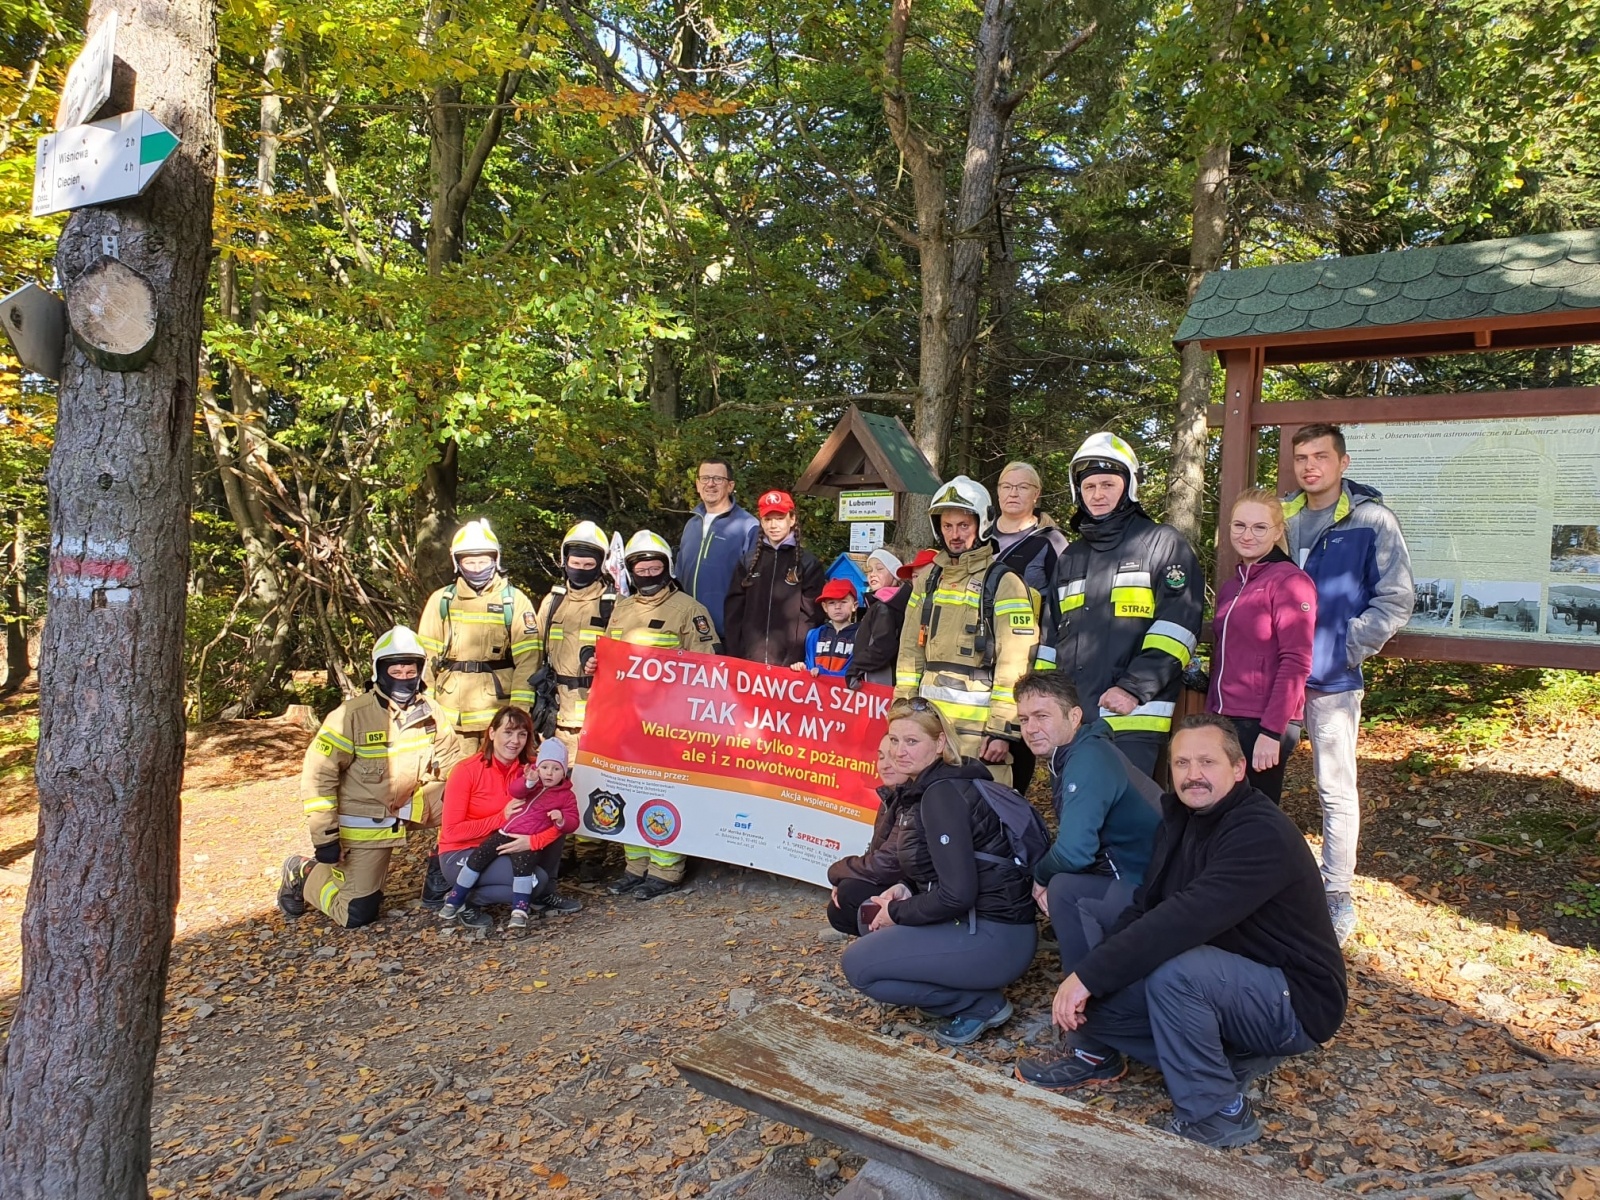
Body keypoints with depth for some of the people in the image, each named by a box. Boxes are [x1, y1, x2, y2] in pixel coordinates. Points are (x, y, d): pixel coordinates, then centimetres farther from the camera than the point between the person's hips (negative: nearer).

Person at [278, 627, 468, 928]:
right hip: (362, 823, -5)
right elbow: (318, 775, -17)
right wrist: (325, 837, -19)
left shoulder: (429, 712, -5)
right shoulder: (353, 715, -20)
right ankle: (303, 874, 22)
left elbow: (452, 759, 5)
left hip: (409, 808, 5)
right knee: (358, 914, -6)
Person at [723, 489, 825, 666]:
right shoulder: (750, 561, 13)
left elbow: (812, 614, -4)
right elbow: (733, 610, 11)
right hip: (750, 660, 3)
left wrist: (799, 658, -14)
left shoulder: (808, 562, 4)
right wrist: (736, 655, 0)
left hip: (791, 664, -3)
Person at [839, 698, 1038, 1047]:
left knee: (858, 966, -8)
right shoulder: (921, 788, 10)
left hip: (996, 938, -10)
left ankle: (981, 1004, 0)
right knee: (873, 915, 19)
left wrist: (897, 912, -9)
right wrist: (904, 888, 2)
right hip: (972, 920, 10)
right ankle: (969, 992, 12)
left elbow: (957, 894, -24)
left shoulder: (943, 793, -19)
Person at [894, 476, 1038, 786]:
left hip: (978, 726, -6)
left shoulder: (1004, 583, -5)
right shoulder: (929, 580, 14)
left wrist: (1003, 729, -14)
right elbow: (910, 651, 15)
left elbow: (1014, 664, -10)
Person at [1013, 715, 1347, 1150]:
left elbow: (1186, 920, -37)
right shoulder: (1182, 818, 2)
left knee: (1174, 971, -33)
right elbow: (1144, 909, -1)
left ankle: (1218, 1114, -15)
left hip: (1296, 1001, -7)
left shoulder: (1262, 834, -26)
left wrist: (1090, 975, -34)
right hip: (1230, 984, 7)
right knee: (1088, 999, -10)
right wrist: (1084, 980, -15)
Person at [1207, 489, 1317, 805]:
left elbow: (1295, 663, -14)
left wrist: (1272, 731, -18)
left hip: (1263, 726, -7)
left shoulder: (1290, 581, -8)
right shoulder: (1229, 588, 16)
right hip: (1224, 722, 7)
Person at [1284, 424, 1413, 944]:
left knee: (1336, 791, 3)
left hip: (1331, 679, -4)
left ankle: (1337, 898, 16)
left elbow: (1395, 601, -6)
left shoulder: (1372, 521, -5)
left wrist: (1343, 651, -12)